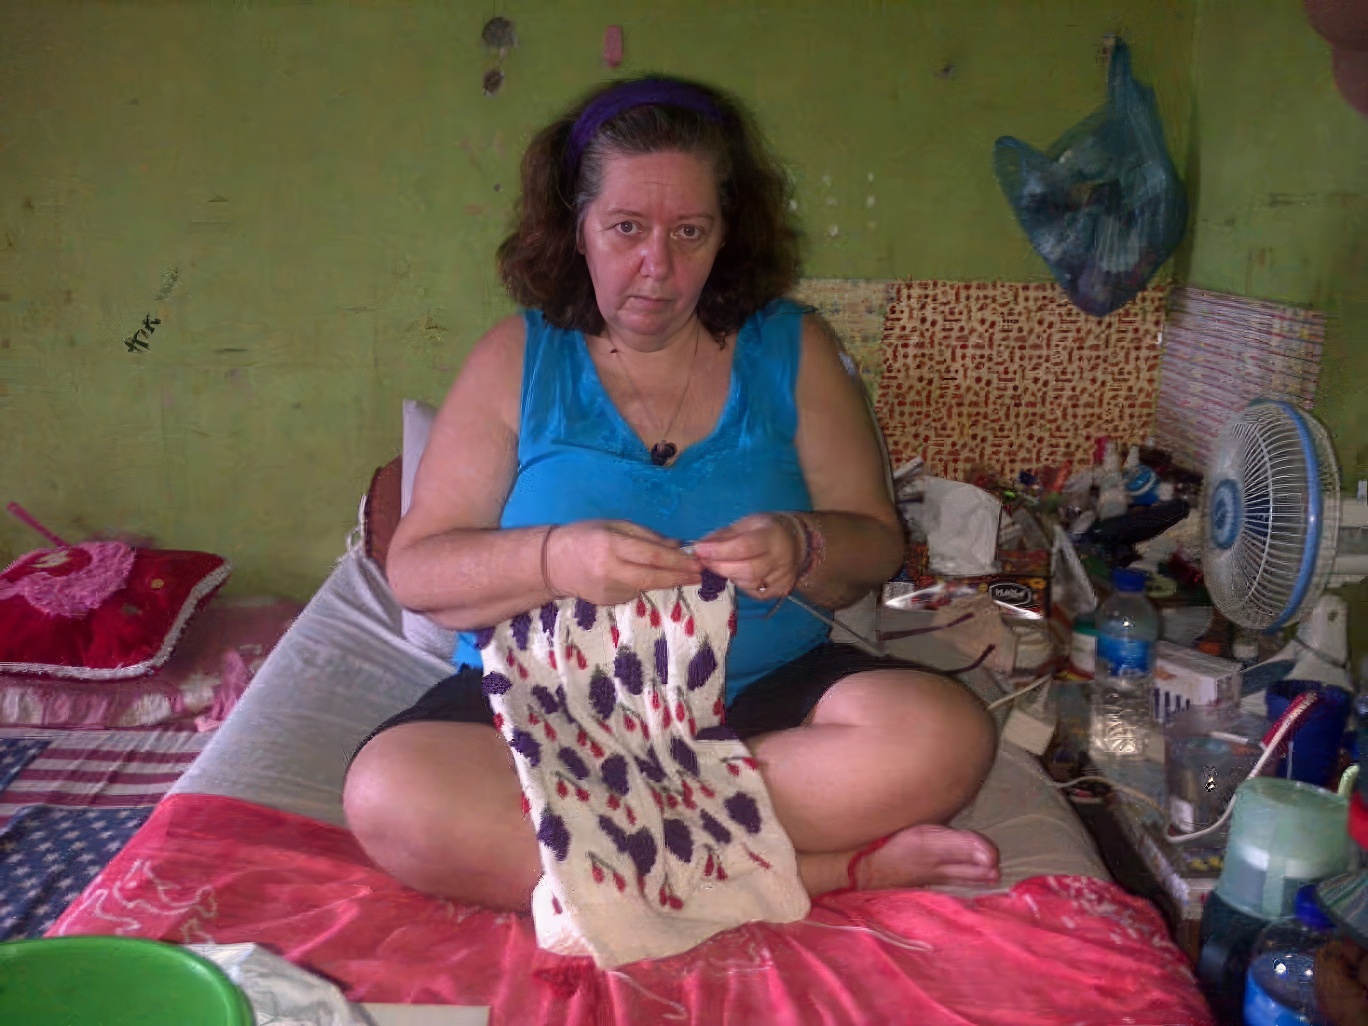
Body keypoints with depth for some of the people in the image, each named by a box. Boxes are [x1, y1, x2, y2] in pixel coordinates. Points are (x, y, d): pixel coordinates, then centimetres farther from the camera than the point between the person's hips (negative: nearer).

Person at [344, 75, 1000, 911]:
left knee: (944, 736, -27)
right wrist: (555, 559, -22)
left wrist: (803, 550, -18)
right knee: (390, 795, -31)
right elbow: (414, 568, -2)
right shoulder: (518, 358, 3)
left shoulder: (791, 348, 6)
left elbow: (878, 544, 6)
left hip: (762, 695, 1)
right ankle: (830, 865, -24)